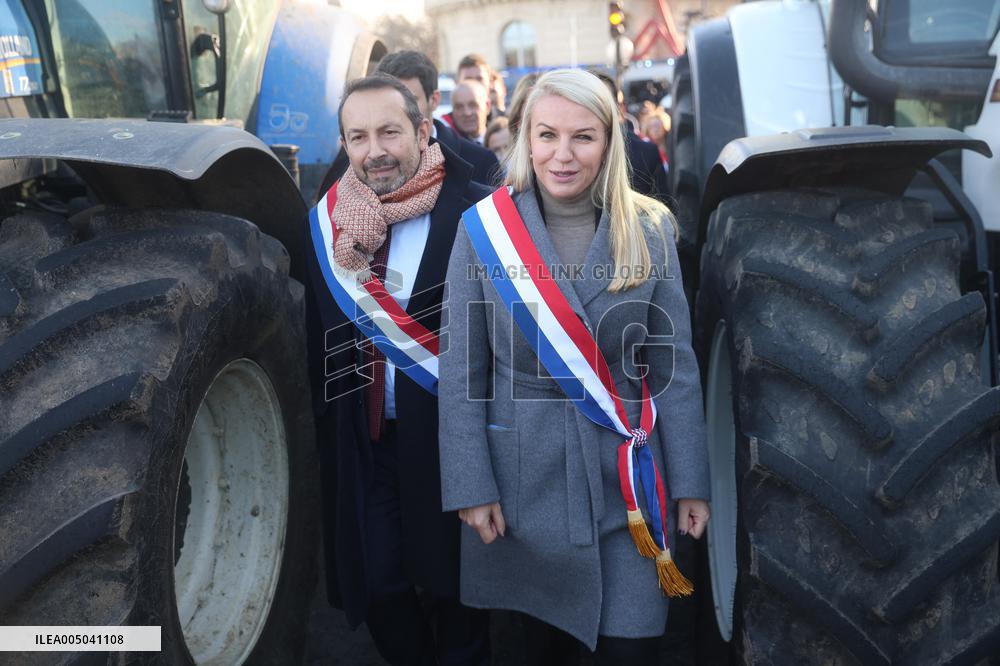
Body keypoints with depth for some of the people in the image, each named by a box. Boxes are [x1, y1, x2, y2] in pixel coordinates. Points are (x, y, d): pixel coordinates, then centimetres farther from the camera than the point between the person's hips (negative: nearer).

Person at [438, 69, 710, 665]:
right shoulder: (484, 228, -5)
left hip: (630, 475, 1)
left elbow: (675, 364, 0)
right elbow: (462, 370, -4)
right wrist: (471, 486, -8)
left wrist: (690, 482, -3)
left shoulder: (650, 230, -1)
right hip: (527, 476, 0)